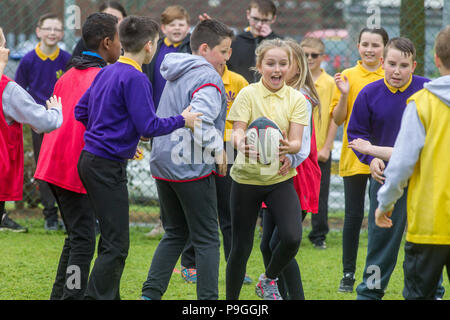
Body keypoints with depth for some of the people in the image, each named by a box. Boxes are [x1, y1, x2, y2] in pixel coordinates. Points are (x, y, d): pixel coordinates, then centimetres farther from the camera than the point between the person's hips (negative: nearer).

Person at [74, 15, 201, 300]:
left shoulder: (107, 72, 11)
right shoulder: (136, 79, -16)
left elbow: (81, 111, 18)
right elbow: (149, 126, -19)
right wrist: (182, 121, -5)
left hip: (91, 159, 10)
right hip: (108, 166, -10)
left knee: (112, 239, 17)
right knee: (116, 245, -7)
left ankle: (110, 297, 23)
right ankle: (96, 297, -10)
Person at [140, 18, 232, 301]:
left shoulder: (177, 75, 16)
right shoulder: (207, 78, -13)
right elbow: (199, 118, -28)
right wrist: (218, 150, -17)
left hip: (163, 162, 8)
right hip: (193, 167, -8)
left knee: (175, 234, 17)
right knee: (207, 239, 0)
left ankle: (150, 293, 9)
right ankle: (208, 298, 0)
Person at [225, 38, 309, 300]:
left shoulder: (296, 99, 0)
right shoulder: (248, 94, -5)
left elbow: (297, 142, -7)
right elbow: (237, 133, -13)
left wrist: (288, 147, -32)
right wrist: (241, 143, -37)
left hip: (281, 179, 1)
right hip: (247, 177, -1)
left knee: (292, 238, -16)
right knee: (241, 246, 3)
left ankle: (269, 280, 13)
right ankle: (231, 299, 21)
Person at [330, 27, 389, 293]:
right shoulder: (348, 76, 1)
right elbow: (338, 119, 0)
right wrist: (344, 94, -14)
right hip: (354, 157, -1)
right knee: (354, 216, 3)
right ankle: (348, 273, 11)